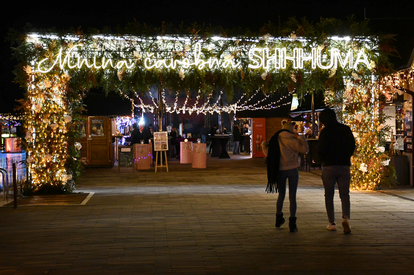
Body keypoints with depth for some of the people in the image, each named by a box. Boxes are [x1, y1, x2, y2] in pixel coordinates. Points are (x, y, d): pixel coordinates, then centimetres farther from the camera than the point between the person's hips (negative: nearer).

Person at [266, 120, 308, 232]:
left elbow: (269, 154, 11)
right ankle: (292, 223, 0)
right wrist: (300, 138, -6)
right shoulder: (291, 139, -12)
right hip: (292, 169, -5)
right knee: (292, 197, 0)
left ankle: (278, 219, 31)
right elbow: (304, 149, -14)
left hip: (279, 170, 5)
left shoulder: (275, 139, 4)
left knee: (281, 195, 20)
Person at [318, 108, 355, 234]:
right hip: (344, 166, 3)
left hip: (329, 166, -3)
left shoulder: (325, 132, -9)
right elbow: (352, 146, 10)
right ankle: (346, 217, -20)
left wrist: (322, 160, 9)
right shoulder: (346, 130, 6)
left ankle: (332, 223, 8)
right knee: (344, 194, 4)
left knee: (329, 195, 8)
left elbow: (321, 150, -10)